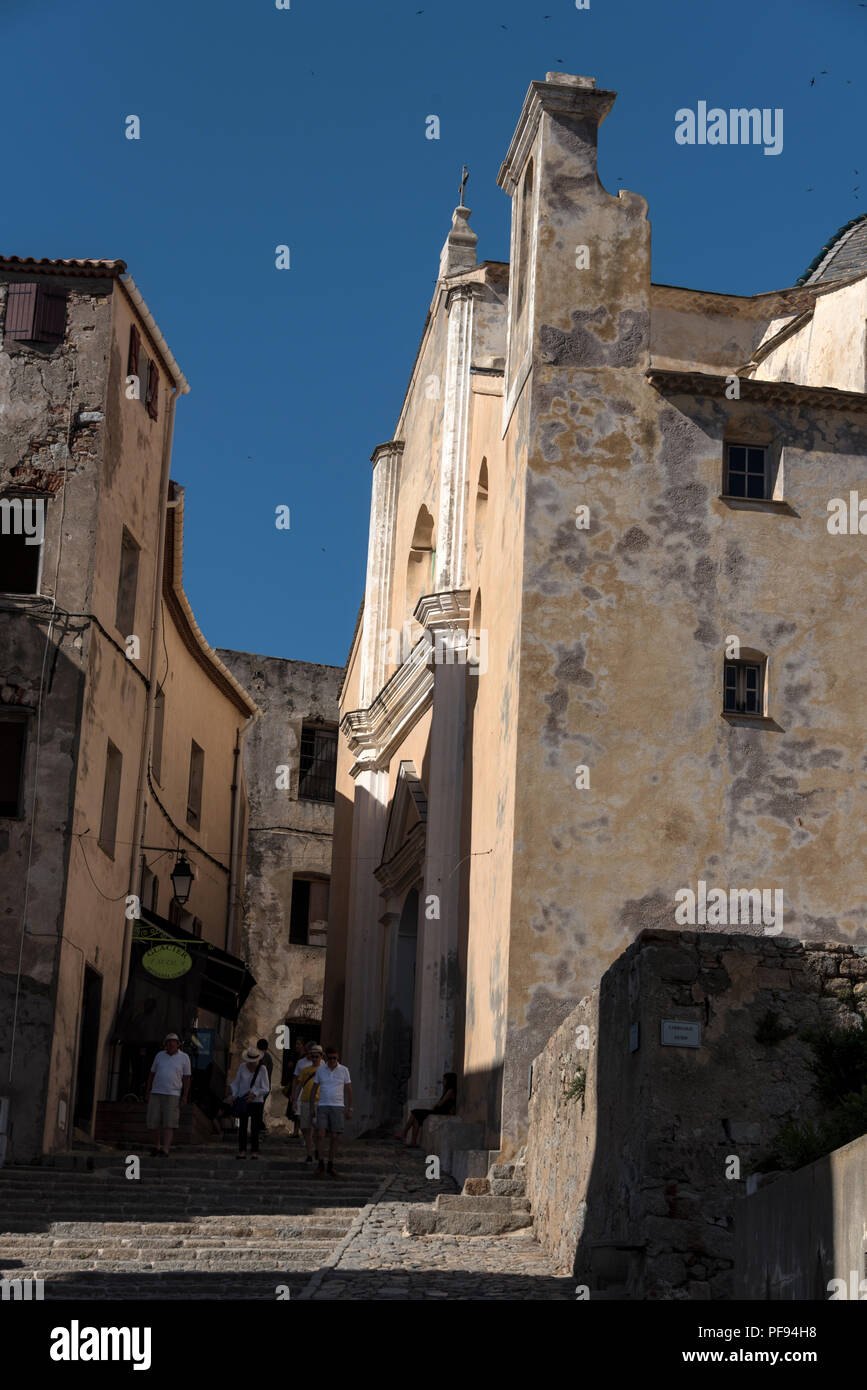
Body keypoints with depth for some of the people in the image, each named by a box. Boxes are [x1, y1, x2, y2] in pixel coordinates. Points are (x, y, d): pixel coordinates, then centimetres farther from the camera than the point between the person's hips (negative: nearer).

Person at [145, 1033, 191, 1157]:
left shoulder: (184, 1058, 0)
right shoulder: (159, 1055, 7)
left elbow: (186, 1078, 0)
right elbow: (151, 1074, 13)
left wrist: (185, 1096, -7)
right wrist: (147, 1092, 8)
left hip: (173, 1094, -3)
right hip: (156, 1093, 3)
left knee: (169, 1123, -11)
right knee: (156, 1120, 6)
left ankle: (165, 1150, -16)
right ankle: (159, 1145, 26)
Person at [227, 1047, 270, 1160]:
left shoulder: (262, 1069, -9)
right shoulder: (242, 1067, -3)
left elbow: (265, 1088, -8)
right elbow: (236, 1083, 5)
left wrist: (254, 1094, -21)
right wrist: (234, 1094, -10)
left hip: (257, 1102, -2)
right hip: (243, 1101, 2)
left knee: (255, 1127, -2)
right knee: (242, 1127, 2)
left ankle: (254, 1151, 7)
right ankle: (242, 1151, 9)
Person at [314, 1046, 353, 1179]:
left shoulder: (344, 1070, 3)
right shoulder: (320, 1070, 5)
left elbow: (349, 1090, 7)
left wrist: (350, 1109, 4)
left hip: (337, 1107, 0)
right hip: (322, 1107, 0)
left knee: (335, 1137, -3)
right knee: (320, 1134, -13)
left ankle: (330, 1166, 8)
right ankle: (320, 1165, -5)